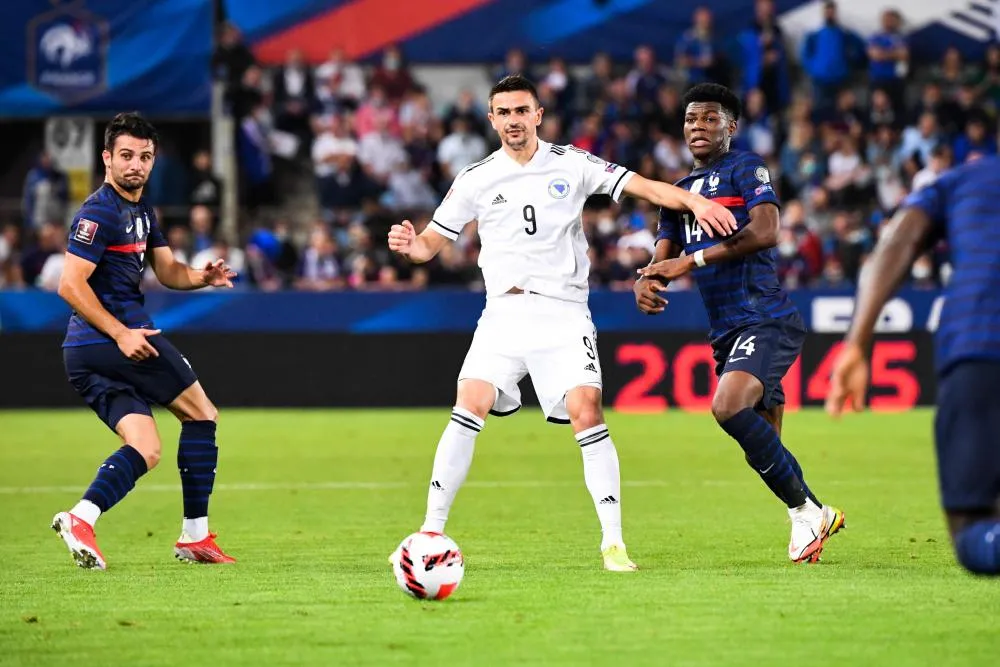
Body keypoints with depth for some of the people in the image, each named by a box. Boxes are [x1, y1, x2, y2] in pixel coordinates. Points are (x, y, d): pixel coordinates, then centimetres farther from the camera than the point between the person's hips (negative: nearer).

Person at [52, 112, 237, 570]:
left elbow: (168, 271, 22)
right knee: (202, 414, 4)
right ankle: (195, 535, 6)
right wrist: (121, 333, -22)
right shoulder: (100, 212, -12)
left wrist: (202, 277, 0)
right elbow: (70, 285, -18)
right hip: (116, 341, -9)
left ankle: (80, 518, -17)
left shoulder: (142, 212, 19)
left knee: (145, 451, 3)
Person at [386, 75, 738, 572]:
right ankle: (431, 532, -10)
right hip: (504, 312, 1)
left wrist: (695, 202, -17)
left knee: (586, 413, -16)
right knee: (469, 406, -16)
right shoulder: (476, 179, 7)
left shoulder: (572, 165, 4)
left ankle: (613, 541, -9)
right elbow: (432, 242, 12)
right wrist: (409, 245, -11)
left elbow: (641, 186, -1)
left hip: (564, 312, -1)